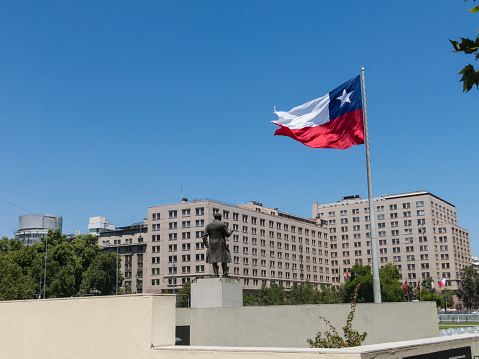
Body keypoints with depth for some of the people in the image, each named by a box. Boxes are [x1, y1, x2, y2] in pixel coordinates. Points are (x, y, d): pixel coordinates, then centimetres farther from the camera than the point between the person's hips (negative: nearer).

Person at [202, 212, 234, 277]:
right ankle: (225, 273, -7)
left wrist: (206, 245, 10)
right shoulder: (222, 224, -5)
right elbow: (227, 234, -3)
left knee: (214, 260, 6)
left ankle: (216, 273, -1)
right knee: (224, 259, 2)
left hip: (212, 245, 3)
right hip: (221, 245, -3)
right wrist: (230, 231, 19)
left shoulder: (208, 225, 7)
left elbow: (204, 236, 3)